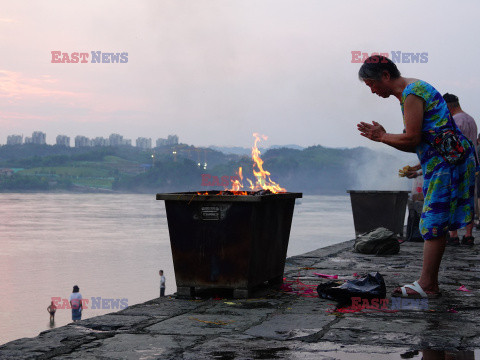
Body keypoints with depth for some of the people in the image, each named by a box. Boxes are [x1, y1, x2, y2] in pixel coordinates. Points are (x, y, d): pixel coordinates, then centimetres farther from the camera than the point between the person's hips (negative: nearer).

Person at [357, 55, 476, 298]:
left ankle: (426, 285, -10)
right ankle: (429, 283, 11)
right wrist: (383, 136, 9)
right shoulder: (409, 92, 20)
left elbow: (412, 139, -18)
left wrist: (382, 137, -2)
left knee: (434, 221, -11)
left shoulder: (411, 92, -12)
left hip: (447, 159, -11)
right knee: (434, 223, 9)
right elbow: (416, 144, 19)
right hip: (440, 162, 11)